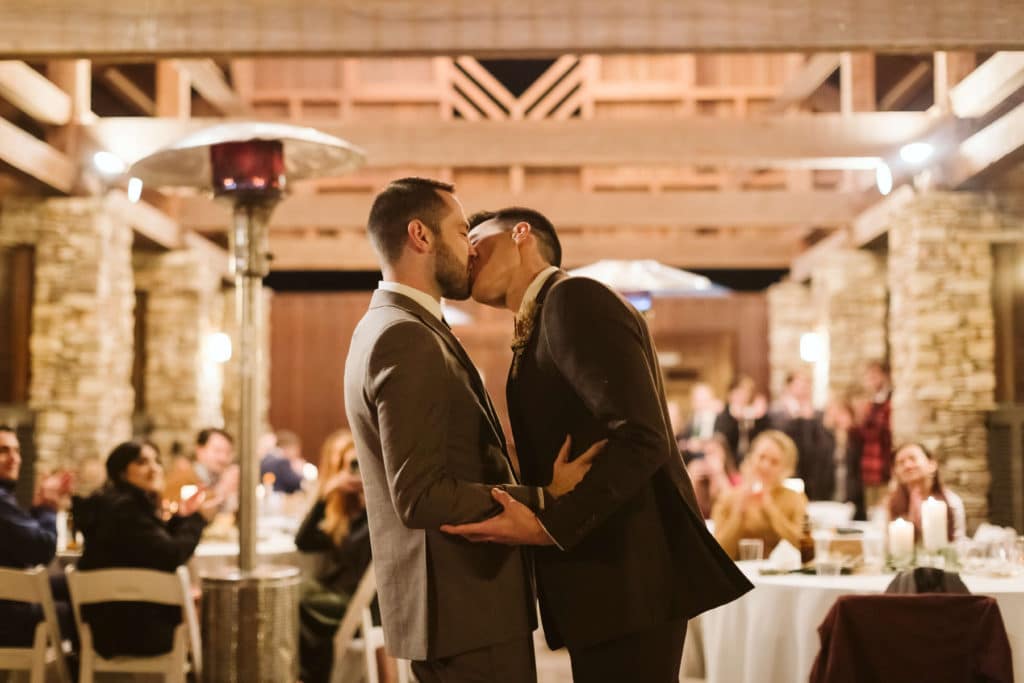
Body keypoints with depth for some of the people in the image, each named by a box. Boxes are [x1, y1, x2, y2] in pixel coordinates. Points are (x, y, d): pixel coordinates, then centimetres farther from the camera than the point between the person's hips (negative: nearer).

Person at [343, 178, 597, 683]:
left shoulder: (390, 329, 14)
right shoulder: (406, 339, -18)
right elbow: (420, 498, -24)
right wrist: (545, 499, -20)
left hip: (456, 602, 10)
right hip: (464, 608, -10)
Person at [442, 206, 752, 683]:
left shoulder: (574, 299, -10)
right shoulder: (544, 323, 19)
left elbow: (642, 438, -22)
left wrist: (546, 526, -25)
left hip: (627, 573, -9)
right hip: (603, 577, 9)